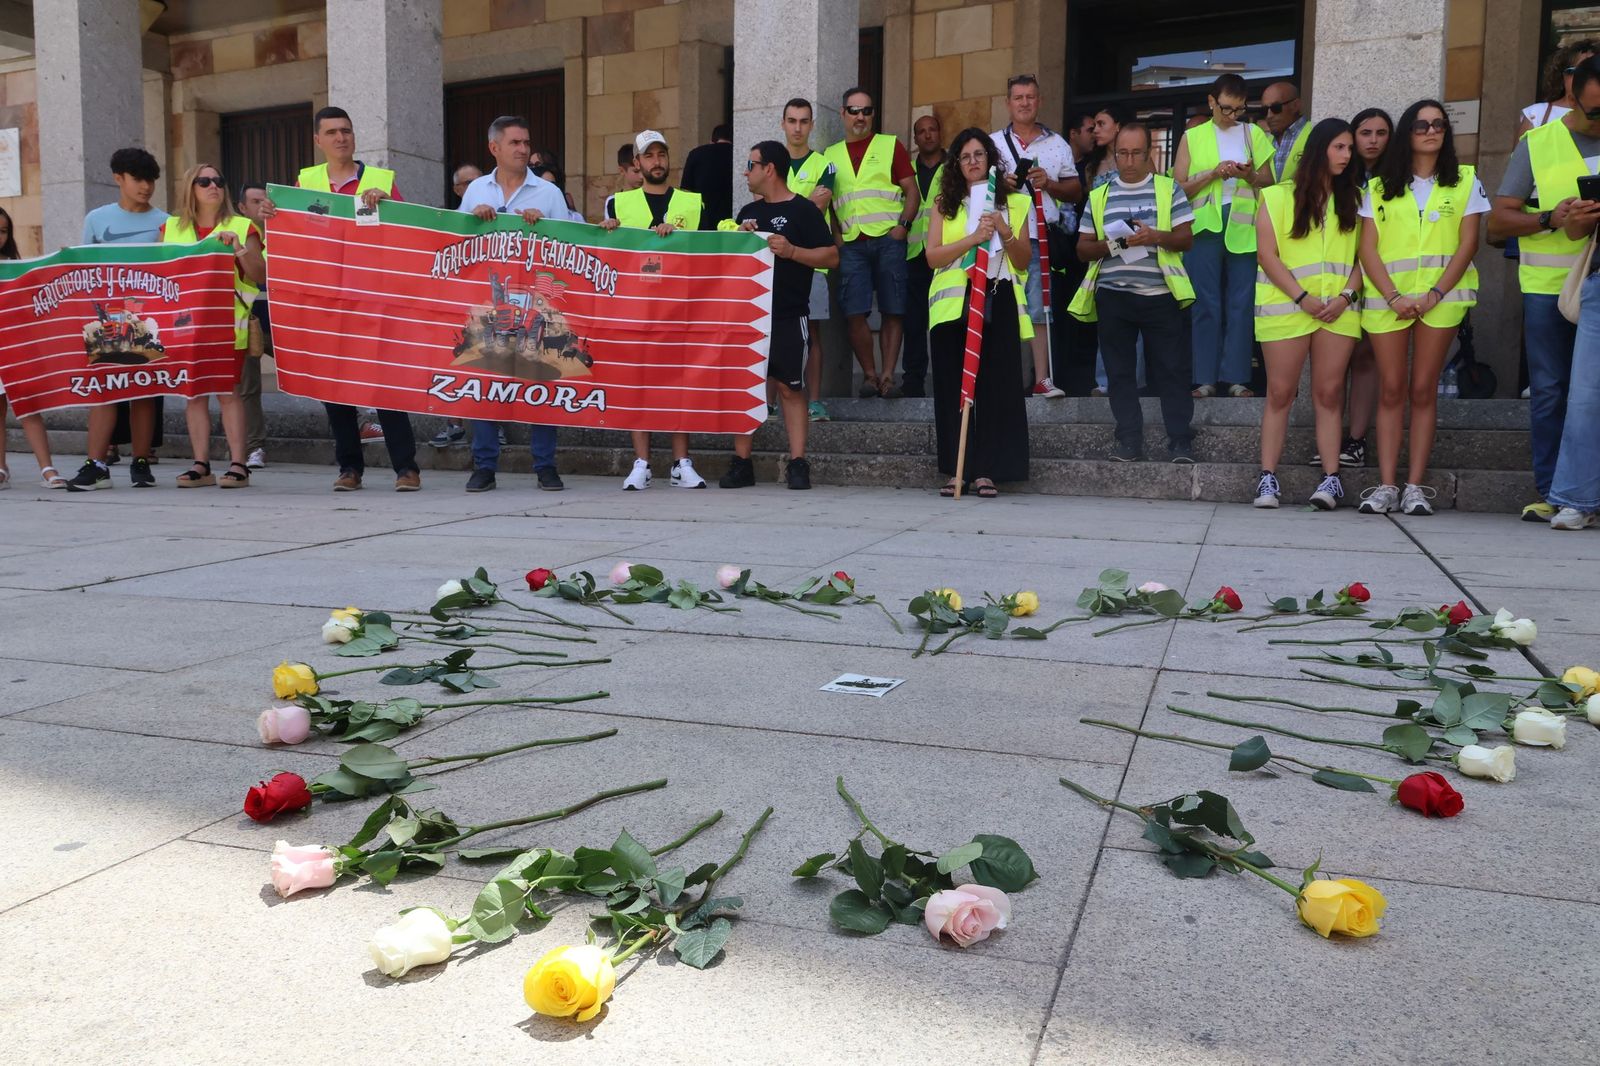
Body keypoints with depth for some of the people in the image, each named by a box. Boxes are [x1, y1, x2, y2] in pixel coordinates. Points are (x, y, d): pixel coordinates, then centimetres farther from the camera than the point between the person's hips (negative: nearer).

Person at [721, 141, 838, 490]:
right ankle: (741, 463, 9)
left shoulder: (803, 210, -1)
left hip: (788, 316, -6)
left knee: (790, 386, -4)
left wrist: (791, 251, -18)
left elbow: (831, 256, -6)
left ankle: (797, 463, 0)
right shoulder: (748, 211, 17)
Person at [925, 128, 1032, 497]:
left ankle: (986, 471, -1)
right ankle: (956, 470, 5)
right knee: (953, 387, -1)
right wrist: (974, 238, -13)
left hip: (996, 302, 0)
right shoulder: (945, 204, 13)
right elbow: (933, 256, -1)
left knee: (995, 386, -5)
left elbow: (1023, 262, 8)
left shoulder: (1013, 202, 12)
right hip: (952, 303, 1)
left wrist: (1005, 232, -8)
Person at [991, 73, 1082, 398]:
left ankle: (1041, 379, -7)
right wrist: (1000, 184, -7)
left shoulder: (1057, 144, 15)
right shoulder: (994, 142, 15)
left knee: (1038, 308, -6)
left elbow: (1074, 188, 12)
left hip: (1039, 237, 0)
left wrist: (1049, 184, -6)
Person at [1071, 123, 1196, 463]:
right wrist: (1113, 245, -10)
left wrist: (1156, 236, -18)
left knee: (1171, 369, -3)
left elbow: (1186, 238, 1)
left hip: (1160, 295, -2)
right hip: (1113, 296, 2)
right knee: (1120, 371, 4)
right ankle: (1129, 441, 11)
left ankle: (1180, 441, 2)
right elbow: (1083, 248, 10)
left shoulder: (1169, 189, 7)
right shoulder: (1099, 196, 13)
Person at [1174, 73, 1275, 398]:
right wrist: (1214, 173, -11)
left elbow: (1269, 181, 13)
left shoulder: (1254, 134, 13)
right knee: (1207, 305, -1)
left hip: (1244, 228, 2)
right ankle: (1205, 378, 2)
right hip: (1205, 227, -1)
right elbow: (1179, 187, 2)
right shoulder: (1193, 137, 8)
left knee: (1241, 304, 0)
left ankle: (1236, 377, 4)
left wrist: (1250, 176, -7)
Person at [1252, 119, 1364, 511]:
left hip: (1338, 310, 2)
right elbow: (1267, 254, -3)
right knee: (1280, 393, -2)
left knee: (1329, 393, -1)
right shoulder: (1279, 197, 5)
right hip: (1286, 307, -2)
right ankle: (1268, 478, 0)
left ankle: (1331, 478, -1)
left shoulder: (1354, 199, 15)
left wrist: (1345, 295, -7)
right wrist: (1303, 298, -11)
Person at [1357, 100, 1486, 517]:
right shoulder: (1380, 186, 11)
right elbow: (1367, 248, 3)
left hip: (1441, 297, 0)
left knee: (1423, 390, -2)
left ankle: (1415, 486, -1)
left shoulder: (1464, 181, 11)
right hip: (1388, 297, 0)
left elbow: (1468, 243, 3)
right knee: (1391, 390, -3)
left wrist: (1435, 294, -10)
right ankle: (1386, 486, -3)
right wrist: (1394, 297, -10)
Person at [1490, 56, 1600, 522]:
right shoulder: (1538, 143, 6)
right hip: (1548, 286, -1)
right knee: (1548, 390, 2)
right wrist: (1551, 219, -14)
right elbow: (1498, 221, 3)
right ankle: (1550, 494, 8)